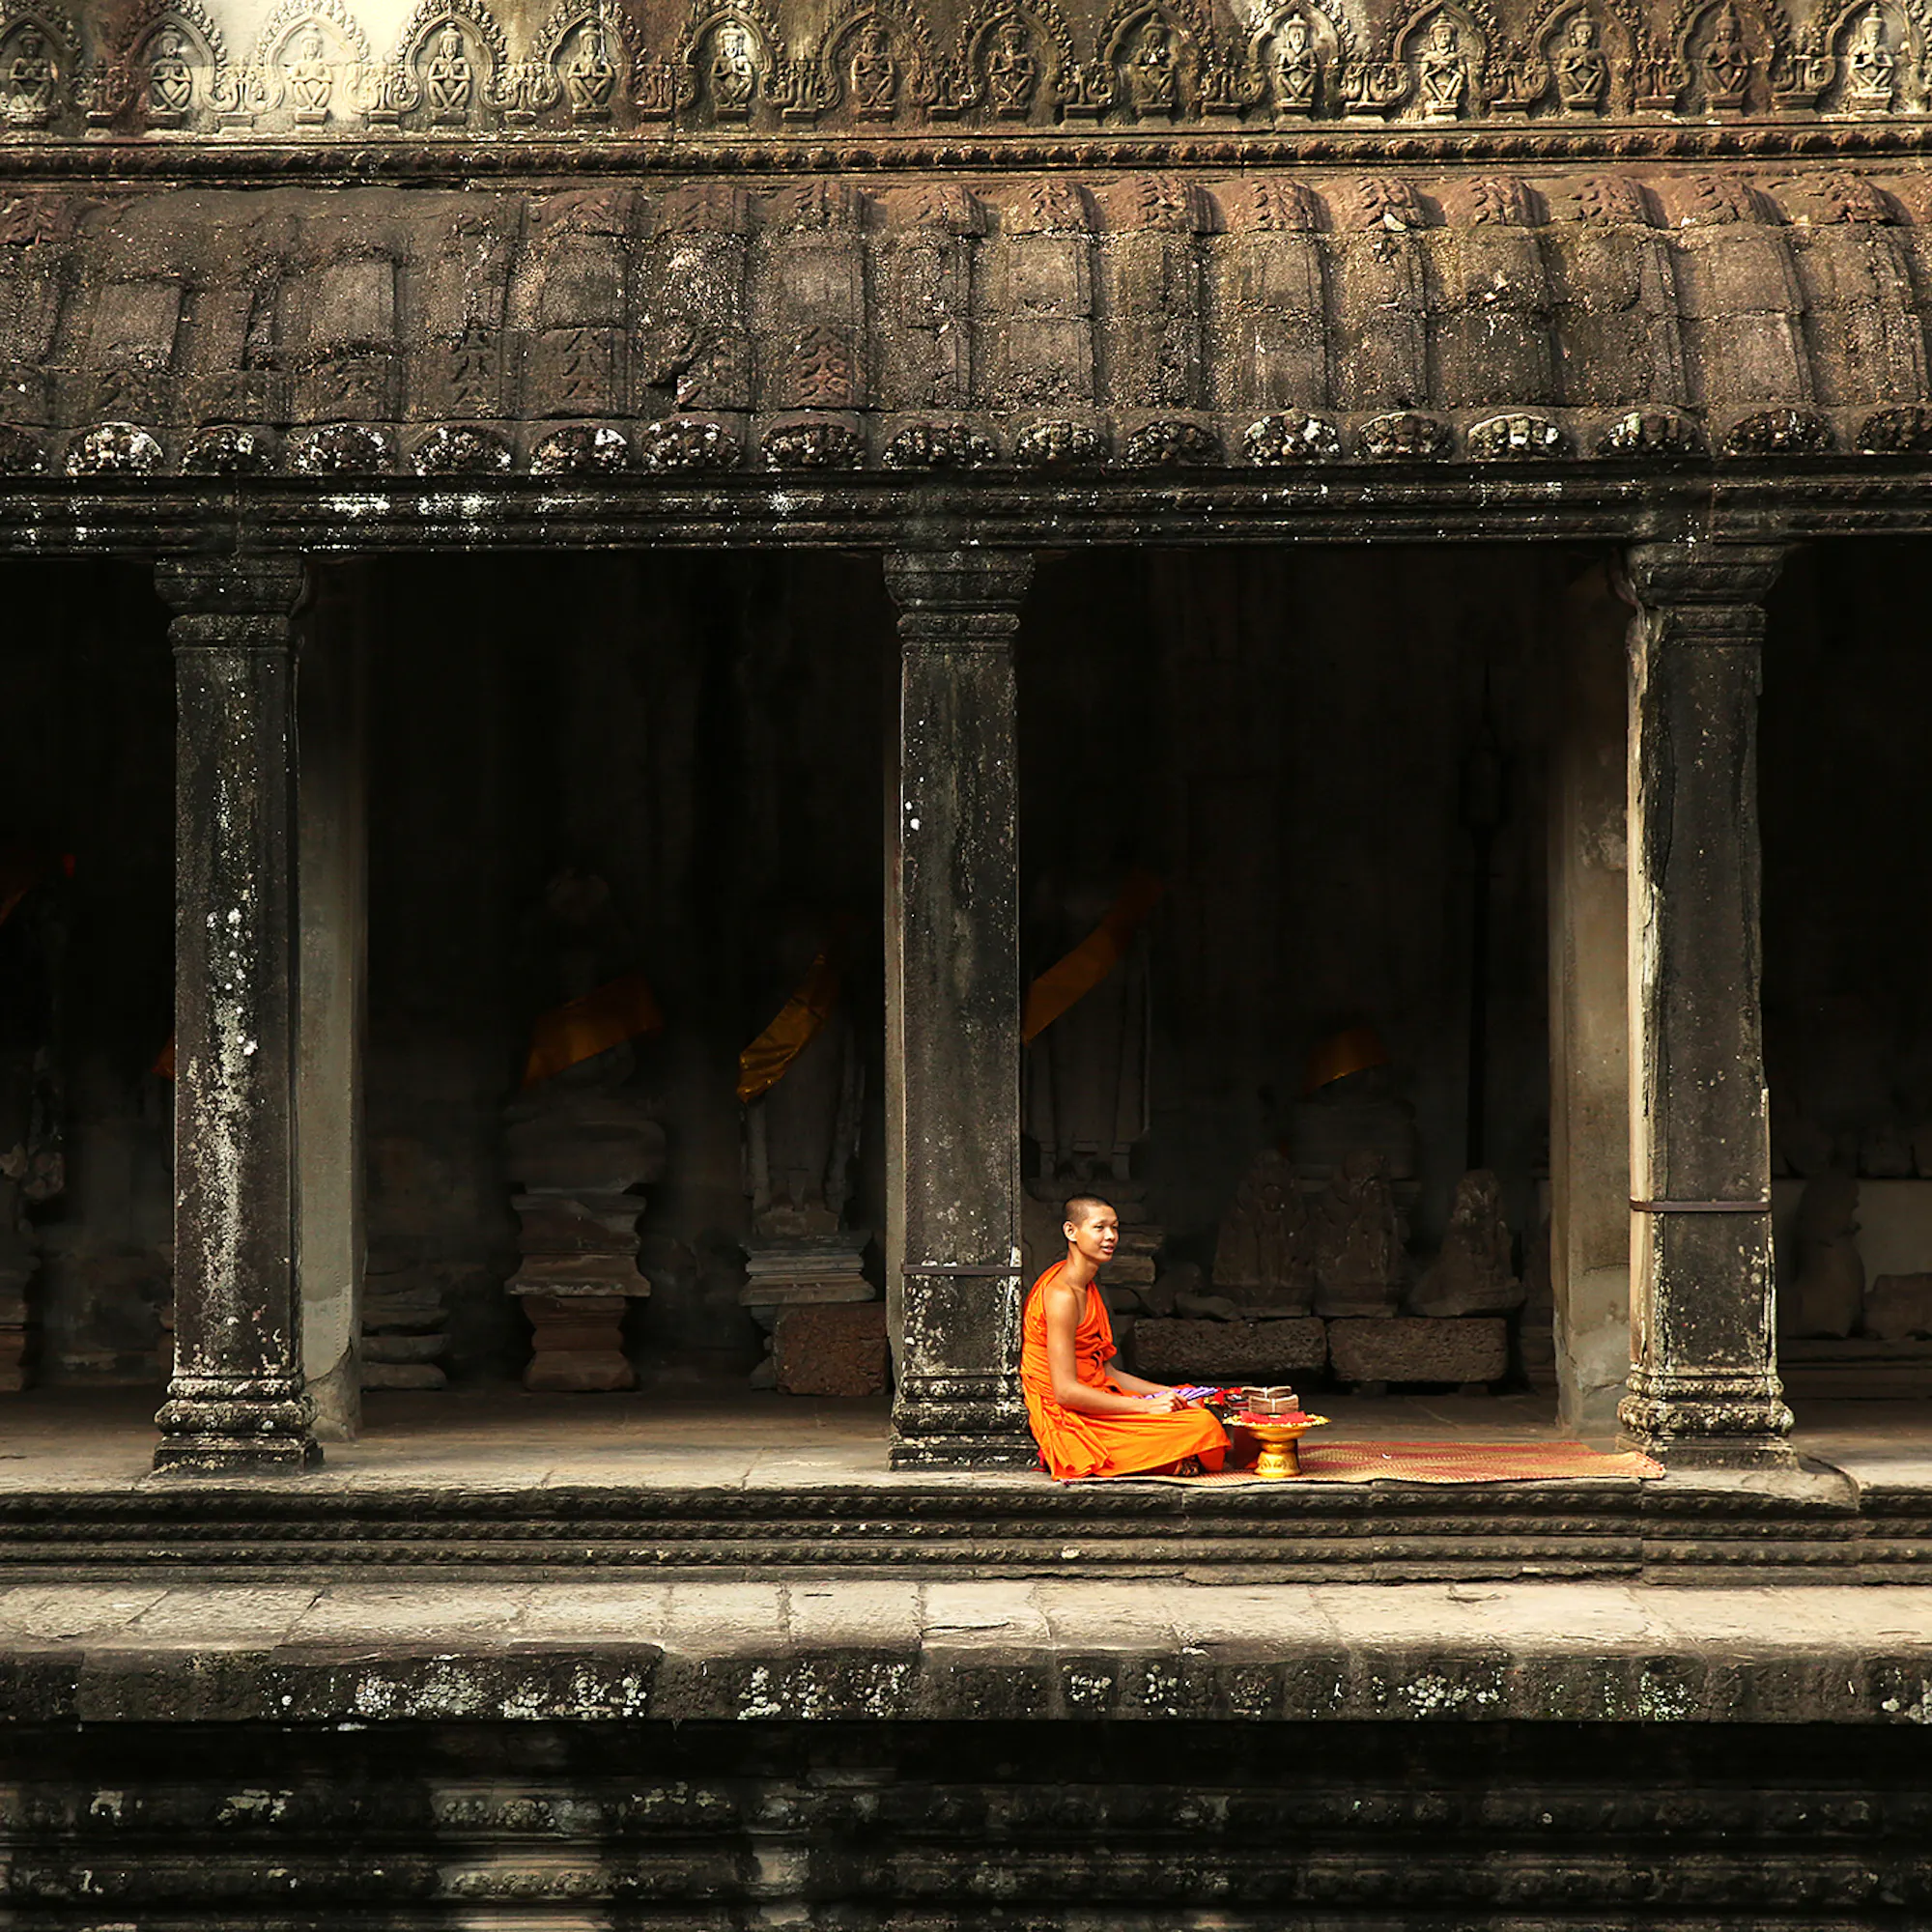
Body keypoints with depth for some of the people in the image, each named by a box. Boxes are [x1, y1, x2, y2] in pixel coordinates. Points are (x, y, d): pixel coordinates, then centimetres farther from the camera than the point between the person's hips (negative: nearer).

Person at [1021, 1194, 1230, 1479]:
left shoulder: (1087, 1290, 18)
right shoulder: (1062, 1296, -15)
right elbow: (1066, 1391, -21)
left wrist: (1167, 1393, 8)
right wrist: (1146, 1405, -20)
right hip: (1072, 1423, -10)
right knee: (1202, 1427, -21)